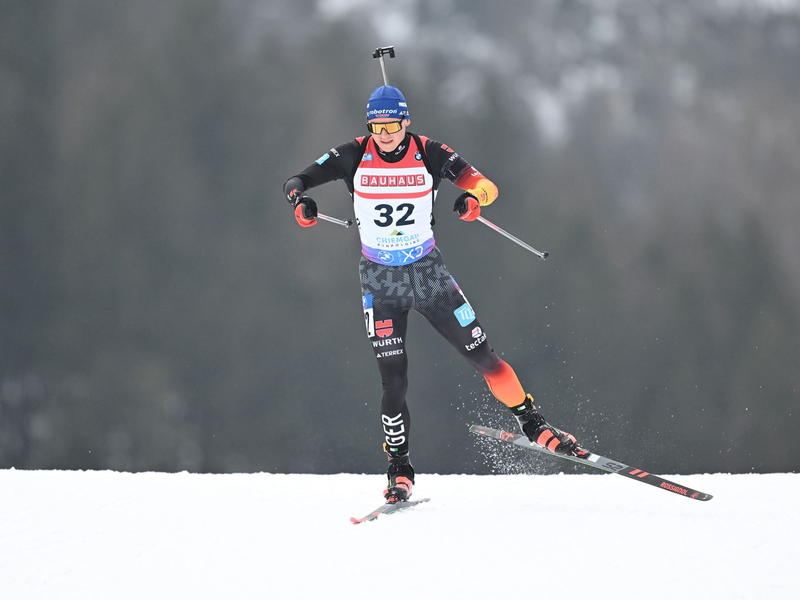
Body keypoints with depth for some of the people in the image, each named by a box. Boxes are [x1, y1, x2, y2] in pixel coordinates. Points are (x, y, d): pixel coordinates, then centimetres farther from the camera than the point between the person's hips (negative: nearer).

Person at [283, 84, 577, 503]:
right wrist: (300, 199, -30)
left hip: (429, 273, 0)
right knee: (394, 382, -5)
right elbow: (297, 181, -6)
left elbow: (486, 184, -11)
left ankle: (530, 422, 17)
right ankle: (399, 470, 10)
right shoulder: (354, 156, -8)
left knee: (483, 357, -2)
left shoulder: (429, 154, -9)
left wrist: (473, 196, -35)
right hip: (381, 280, 0)